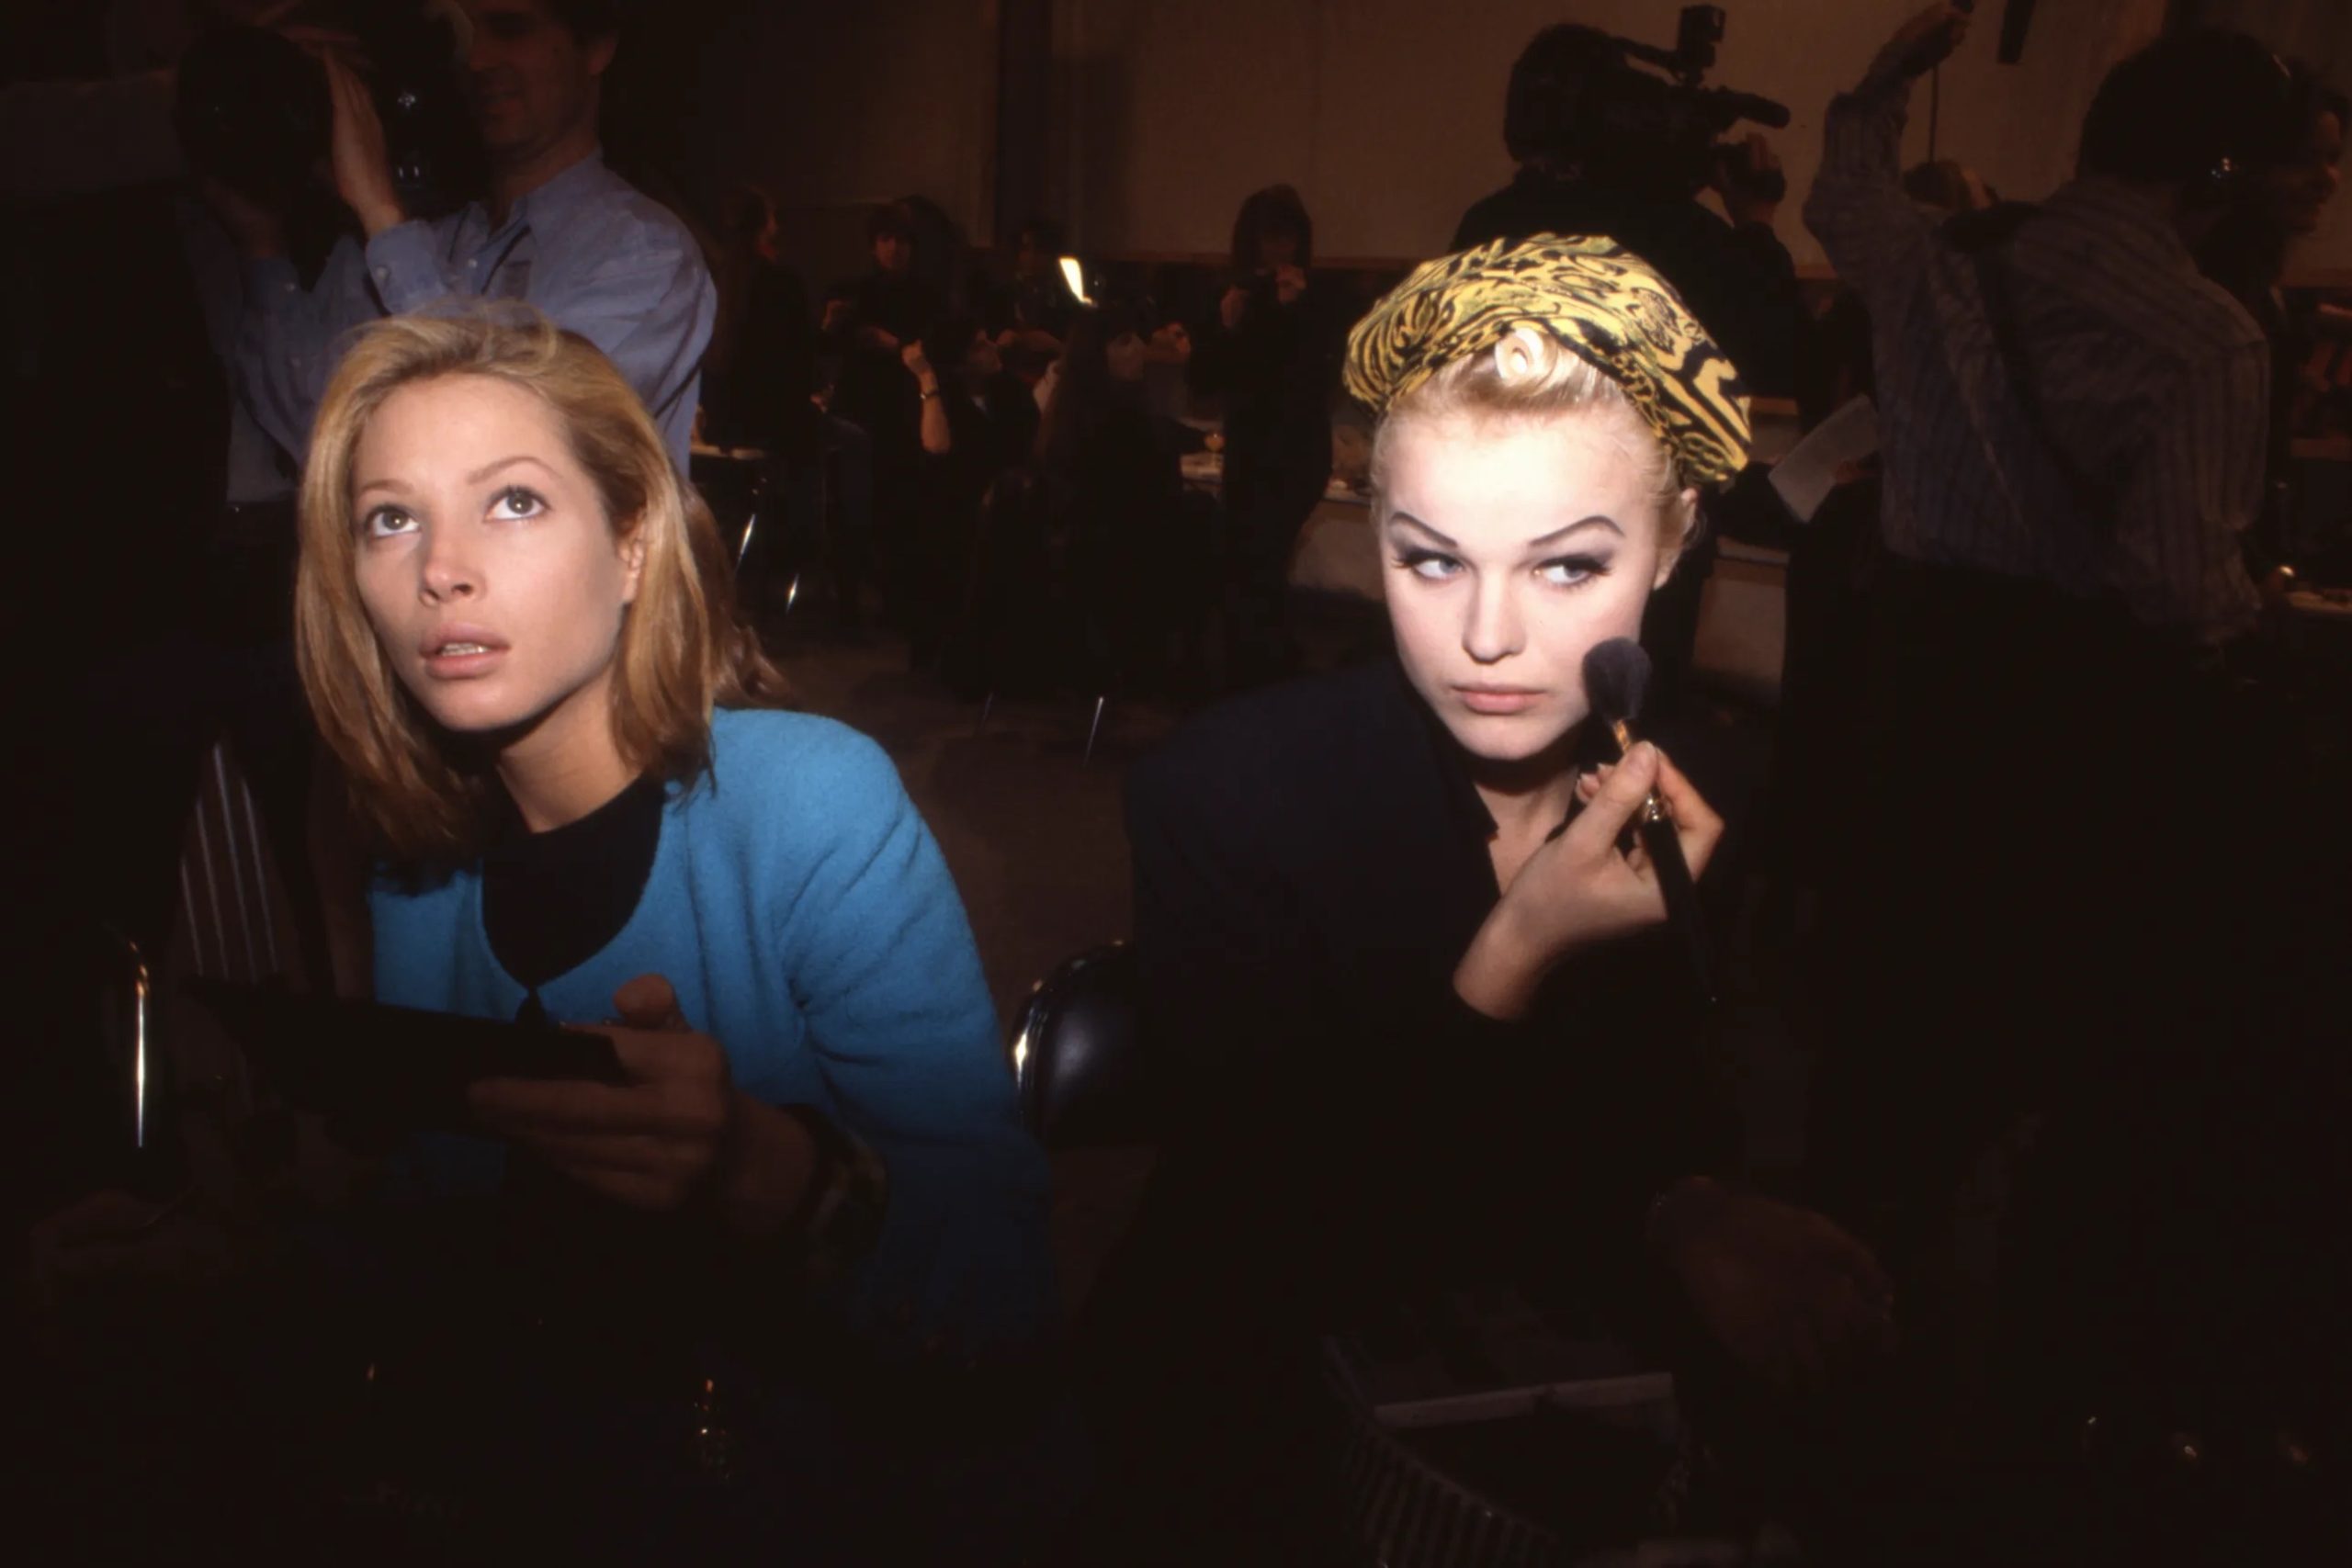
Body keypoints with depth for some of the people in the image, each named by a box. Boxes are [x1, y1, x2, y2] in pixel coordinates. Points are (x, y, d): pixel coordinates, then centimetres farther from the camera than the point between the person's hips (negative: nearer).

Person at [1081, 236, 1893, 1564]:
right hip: (1280, 1398, -1)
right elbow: (1274, 1244, -21)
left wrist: (1694, 1215, -16)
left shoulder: (1736, 799, -10)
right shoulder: (1223, 795, -19)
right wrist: (1517, 960, -30)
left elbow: (1686, 1127, 6)